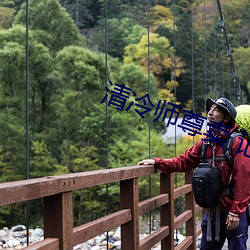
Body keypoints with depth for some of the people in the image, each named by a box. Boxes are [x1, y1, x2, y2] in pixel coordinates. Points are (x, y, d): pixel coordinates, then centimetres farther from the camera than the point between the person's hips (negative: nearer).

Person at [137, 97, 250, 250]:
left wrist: (235, 212, -18)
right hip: (213, 211, 7)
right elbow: (183, 162, 10)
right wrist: (157, 162, -3)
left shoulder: (238, 143, -12)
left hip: (234, 214, -6)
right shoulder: (205, 143, 9)